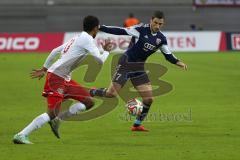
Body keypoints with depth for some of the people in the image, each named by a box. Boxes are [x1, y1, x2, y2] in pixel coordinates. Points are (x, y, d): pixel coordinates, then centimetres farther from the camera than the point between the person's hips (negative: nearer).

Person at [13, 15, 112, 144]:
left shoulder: (77, 38, 17)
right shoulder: (87, 39, -10)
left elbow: (55, 51, 20)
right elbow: (100, 60, -13)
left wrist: (44, 69, 24)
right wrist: (106, 51, 8)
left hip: (65, 80, 10)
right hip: (56, 77, -10)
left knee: (89, 102, 8)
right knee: (52, 113, -16)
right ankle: (21, 135, -15)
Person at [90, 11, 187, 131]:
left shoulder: (161, 39, 2)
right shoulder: (141, 29, -15)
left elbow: (168, 55, 7)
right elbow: (121, 31, -16)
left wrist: (178, 62, -12)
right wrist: (100, 28, -21)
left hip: (139, 68, 6)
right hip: (126, 64, -6)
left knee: (149, 99, -1)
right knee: (111, 93, -14)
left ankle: (137, 125, 16)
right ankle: (92, 92, 17)